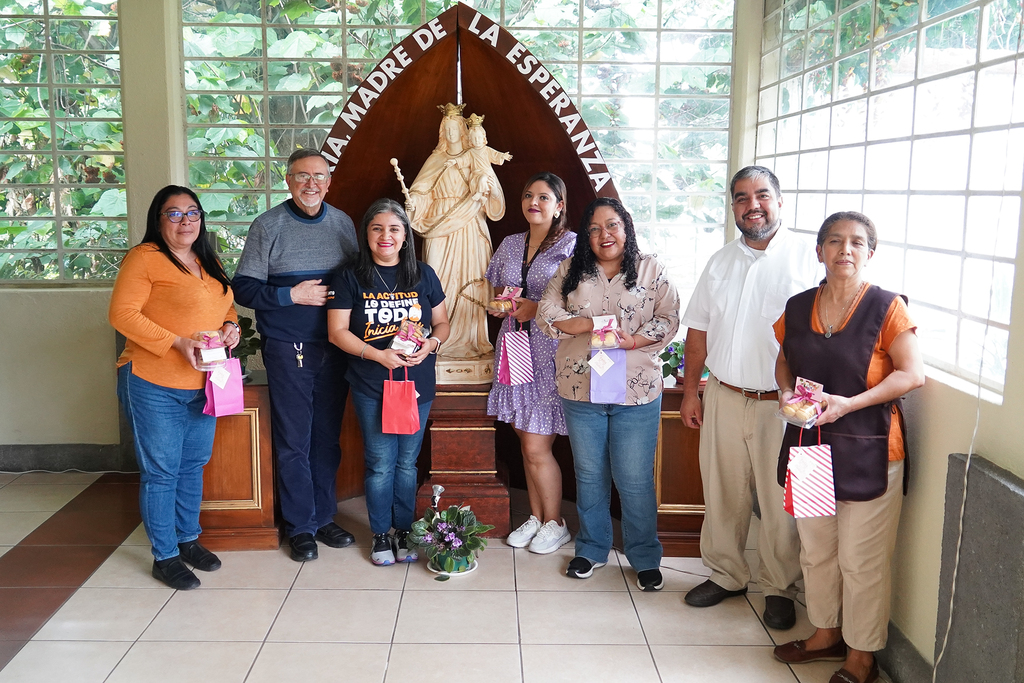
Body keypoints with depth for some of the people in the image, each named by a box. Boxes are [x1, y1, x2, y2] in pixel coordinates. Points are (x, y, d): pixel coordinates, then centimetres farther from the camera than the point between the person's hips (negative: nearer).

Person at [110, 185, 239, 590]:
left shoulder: (209, 263, 14)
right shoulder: (144, 258, -10)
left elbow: (225, 305, 23)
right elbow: (122, 314, -16)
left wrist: (231, 325, -1)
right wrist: (177, 343, -22)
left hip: (203, 385, 7)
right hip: (154, 386, -7)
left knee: (193, 465, 17)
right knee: (161, 472, 2)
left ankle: (188, 540, 33)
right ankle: (164, 557, 15)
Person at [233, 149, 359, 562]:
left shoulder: (343, 223, 10)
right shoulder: (268, 226, -2)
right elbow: (243, 288, -5)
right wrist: (291, 296, -15)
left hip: (335, 346, 4)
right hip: (287, 347, -4)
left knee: (328, 436, 11)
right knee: (293, 440, 1)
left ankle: (324, 517, 24)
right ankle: (300, 526, 14)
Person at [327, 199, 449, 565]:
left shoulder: (423, 275, 5)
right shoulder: (351, 277, -2)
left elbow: (442, 322, 10)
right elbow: (337, 331, -5)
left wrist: (430, 344, -12)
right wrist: (378, 355, -17)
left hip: (417, 383, 2)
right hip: (371, 387, -2)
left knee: (407, 462, 11)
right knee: (380, 463, 4)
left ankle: (404, 531, 27)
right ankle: (381, 535, 21)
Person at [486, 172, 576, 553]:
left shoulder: (572, 244, -5)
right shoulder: (510, 244, 14)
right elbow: (497, 291, 22)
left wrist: (538, 309, -16)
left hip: (550, 353, -6)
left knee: (536, 447, -5)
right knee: (526, 443, 11)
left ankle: (555, 524, 14)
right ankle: (536, 518, 25)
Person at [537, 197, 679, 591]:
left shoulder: (651, 270, 3)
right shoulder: (571, 270, 7)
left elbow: (669, 319, -4)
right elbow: (547, 315, -2)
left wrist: (632, 340, -19)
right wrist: (591, 325, -16)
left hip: (636, 393, -2)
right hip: (581, 388, 3)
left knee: (635, 480, 2)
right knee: (589, 475, 14)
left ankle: (646, 558, 20)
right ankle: (592, 550, 31)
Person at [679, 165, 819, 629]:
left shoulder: (805, 257, -6)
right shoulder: (720, 262, 9)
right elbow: (699, 330, 12)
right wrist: (690, 391, 10)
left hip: (782, 404, -4)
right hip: (723, 398, 4)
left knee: (780, 504, 6)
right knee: (722, 495, 14)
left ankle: (779, 588, 24)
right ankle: (725, 574, 32)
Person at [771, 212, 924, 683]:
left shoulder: (885, 307, -10)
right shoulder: (797, 308, 4)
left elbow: (913, 374, -13)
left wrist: (849, 403, -22)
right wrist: (786, 391, -5)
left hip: (867, 451, -5)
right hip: (809, 446, 5)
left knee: (862, 561, 5)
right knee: (815, 550, 18)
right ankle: (825, 634, 38)